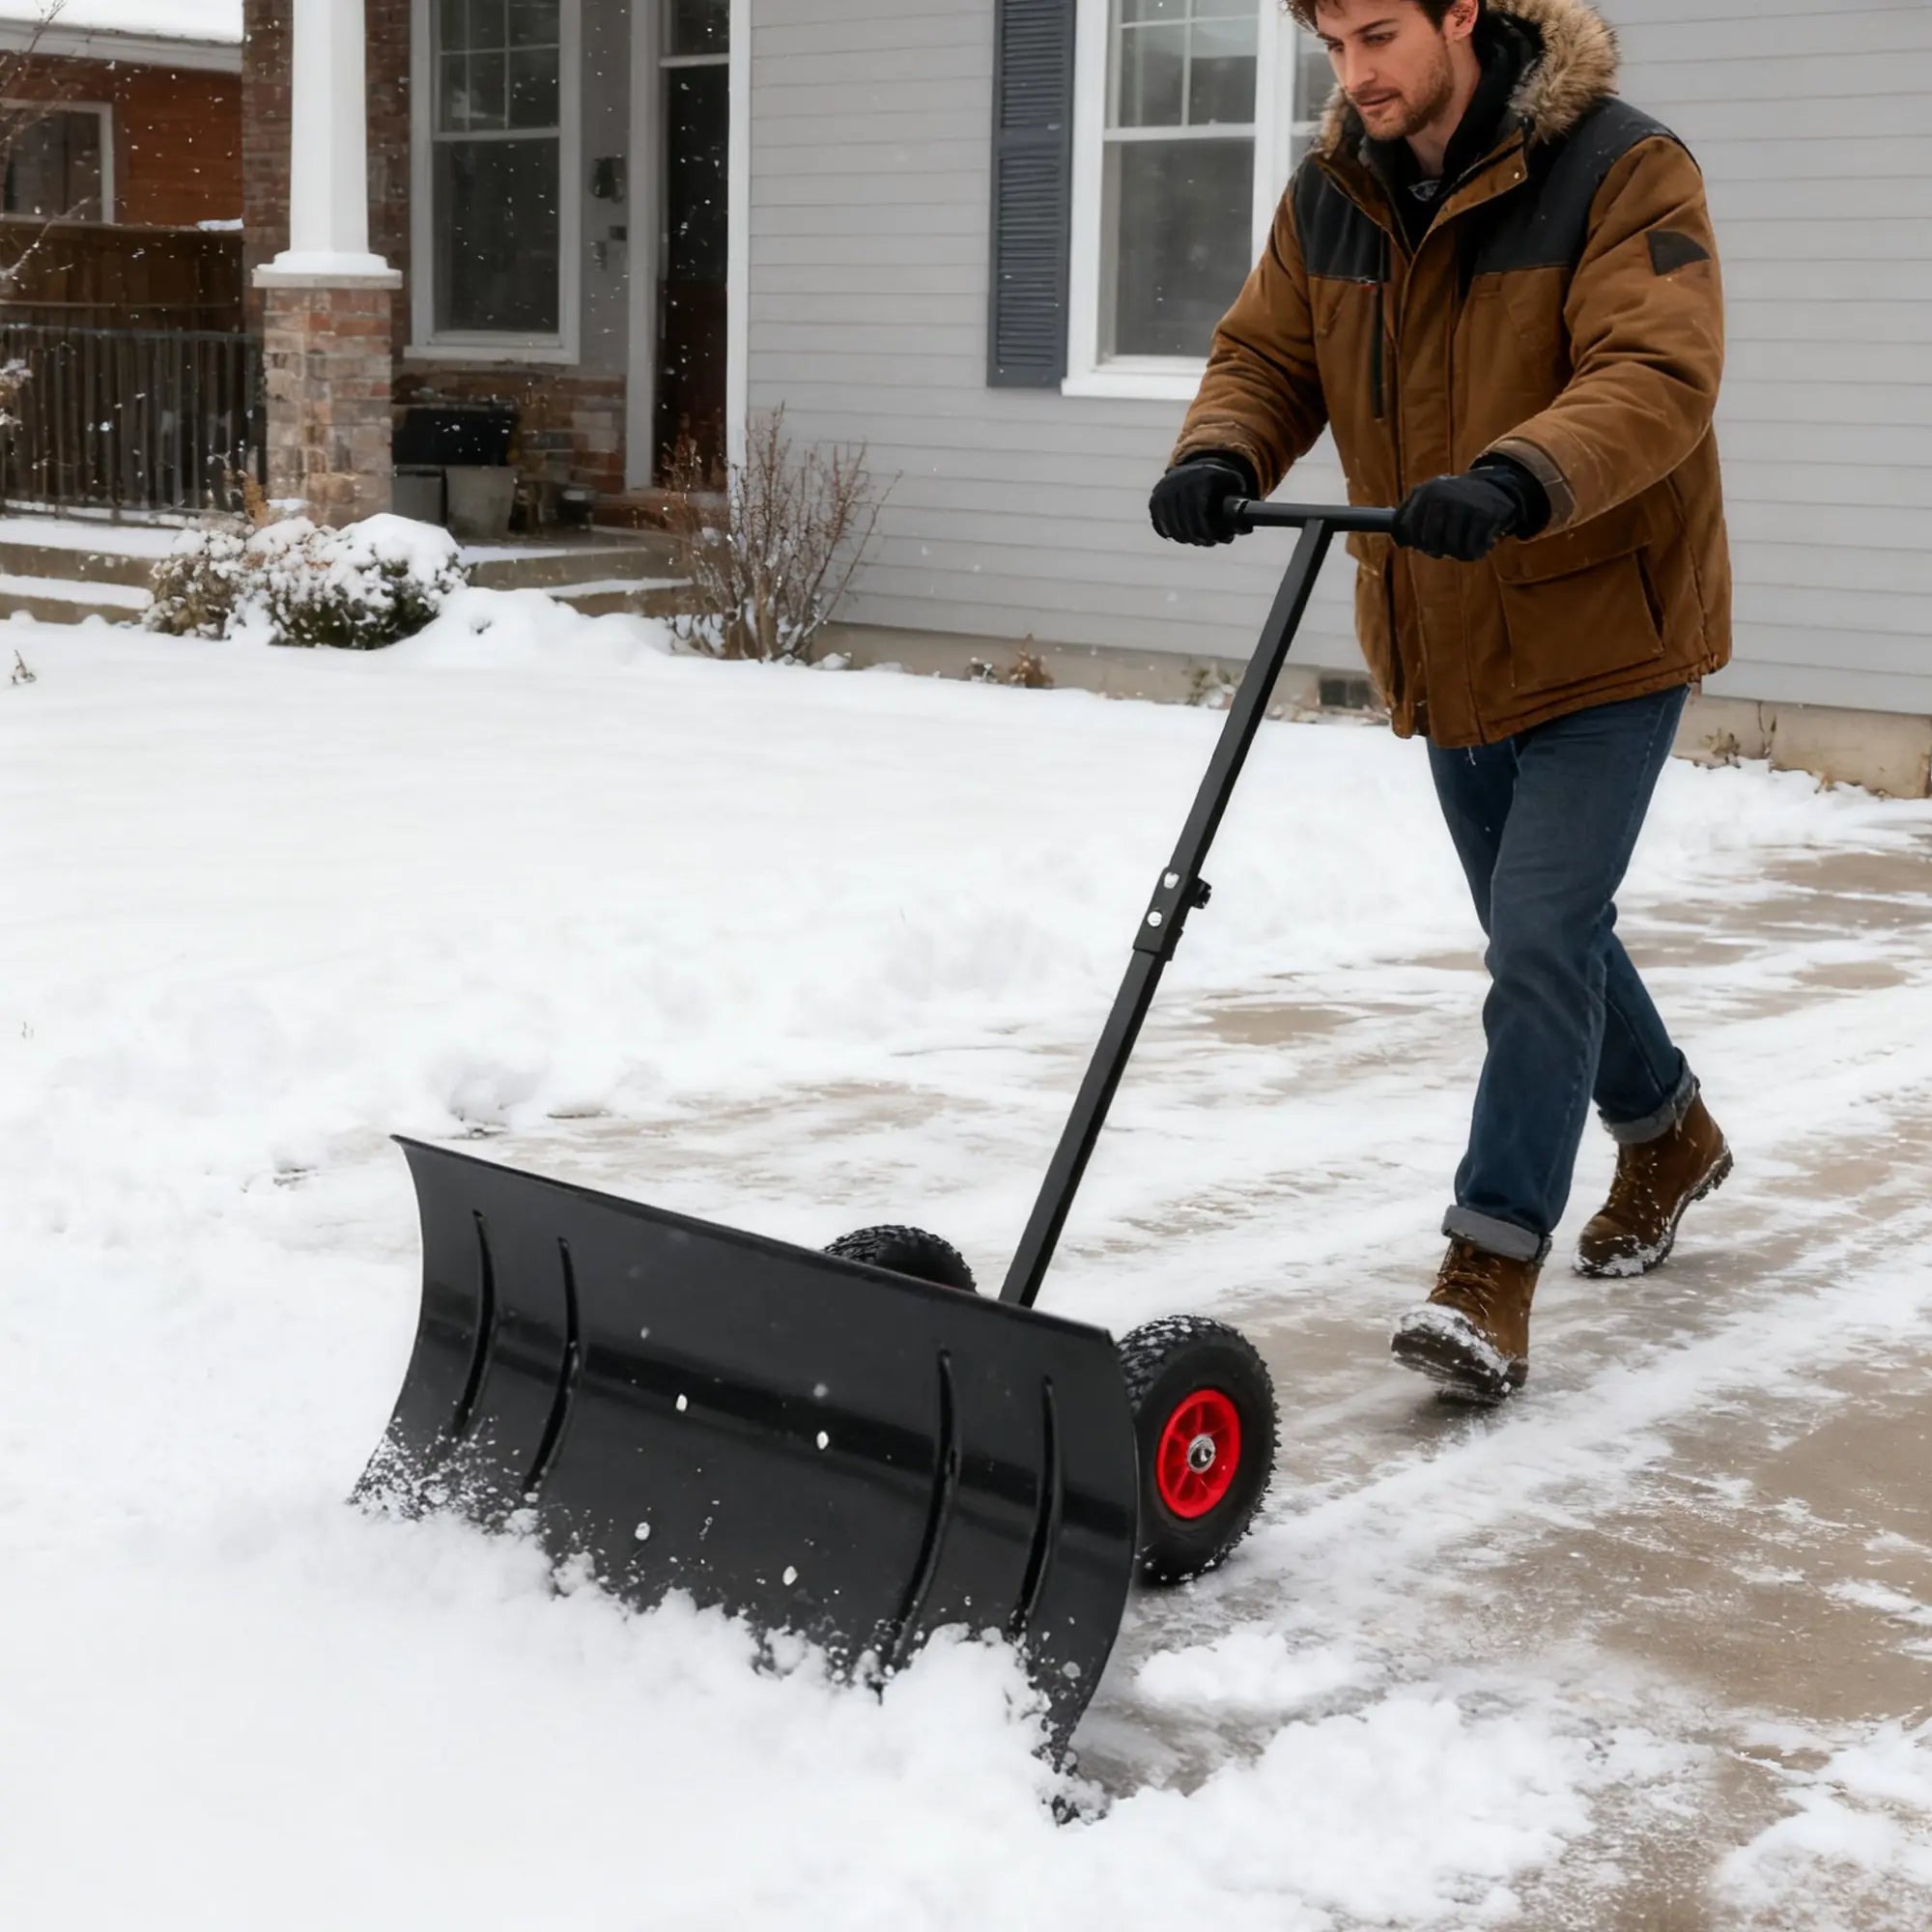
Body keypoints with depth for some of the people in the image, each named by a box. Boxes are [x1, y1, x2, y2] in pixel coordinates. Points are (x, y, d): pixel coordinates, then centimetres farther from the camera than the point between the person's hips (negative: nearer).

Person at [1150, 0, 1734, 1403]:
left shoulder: (1625, 171, -18)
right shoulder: (1330, 194, 1)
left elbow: (1658, 377, -30)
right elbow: (1267, 356, 1)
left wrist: (1518, 480, -47)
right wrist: (1220, 457, -22)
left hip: (1604, 632, -7)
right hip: (1446, 644, 7)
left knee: (1541, 940, -13)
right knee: (1542, 929, 20)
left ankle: (1492, 1267, -8)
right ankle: (1668, 1131, 44)